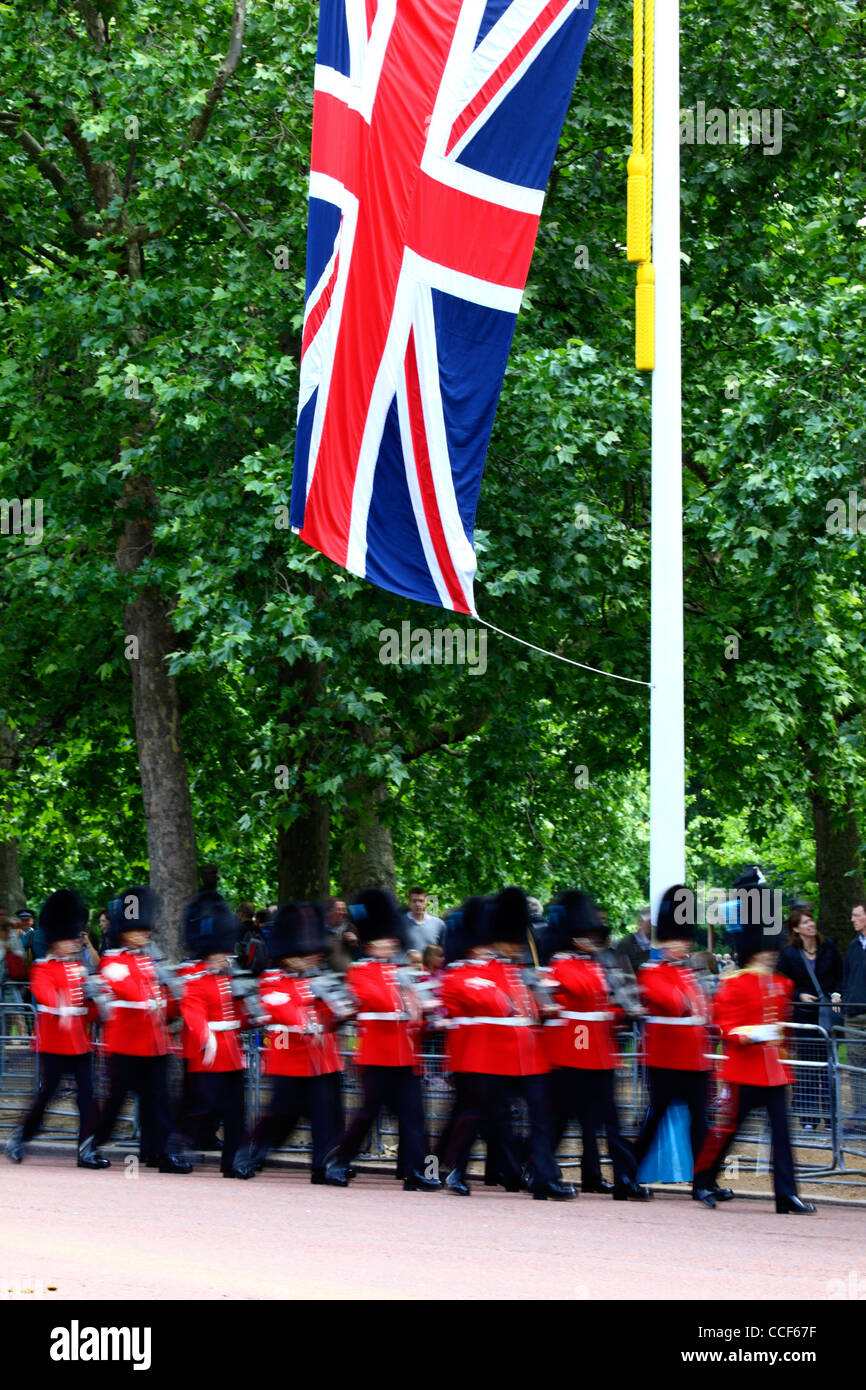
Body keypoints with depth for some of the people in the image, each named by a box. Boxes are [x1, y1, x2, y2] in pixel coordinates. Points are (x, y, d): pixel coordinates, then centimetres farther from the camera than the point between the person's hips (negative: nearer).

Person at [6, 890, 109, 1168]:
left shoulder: (79, 968, 15)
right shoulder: (43, 968, -5)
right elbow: (43, 990, -27)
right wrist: (62, 1007, -46)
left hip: (80, 1041, 5)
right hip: (53, 1042, -5)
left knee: (86, 1095, -2)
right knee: (45, 1093, 0)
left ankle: (87, 1150, -3)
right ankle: (19, 1137, 20)